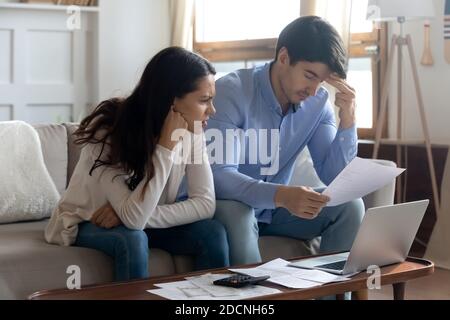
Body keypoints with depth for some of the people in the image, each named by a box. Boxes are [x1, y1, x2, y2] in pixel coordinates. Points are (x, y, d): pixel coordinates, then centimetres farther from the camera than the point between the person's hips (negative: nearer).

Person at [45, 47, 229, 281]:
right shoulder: (108, 132, -30)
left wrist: (130, 214, -29)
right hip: (86, 224, -4)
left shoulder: (190, 131, -15)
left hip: (141, 222, 4)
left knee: (212, 232, -19)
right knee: (132, 240, -34)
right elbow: (134, 219, -36)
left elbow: (205, 204, -19)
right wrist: (166, 146, -38)